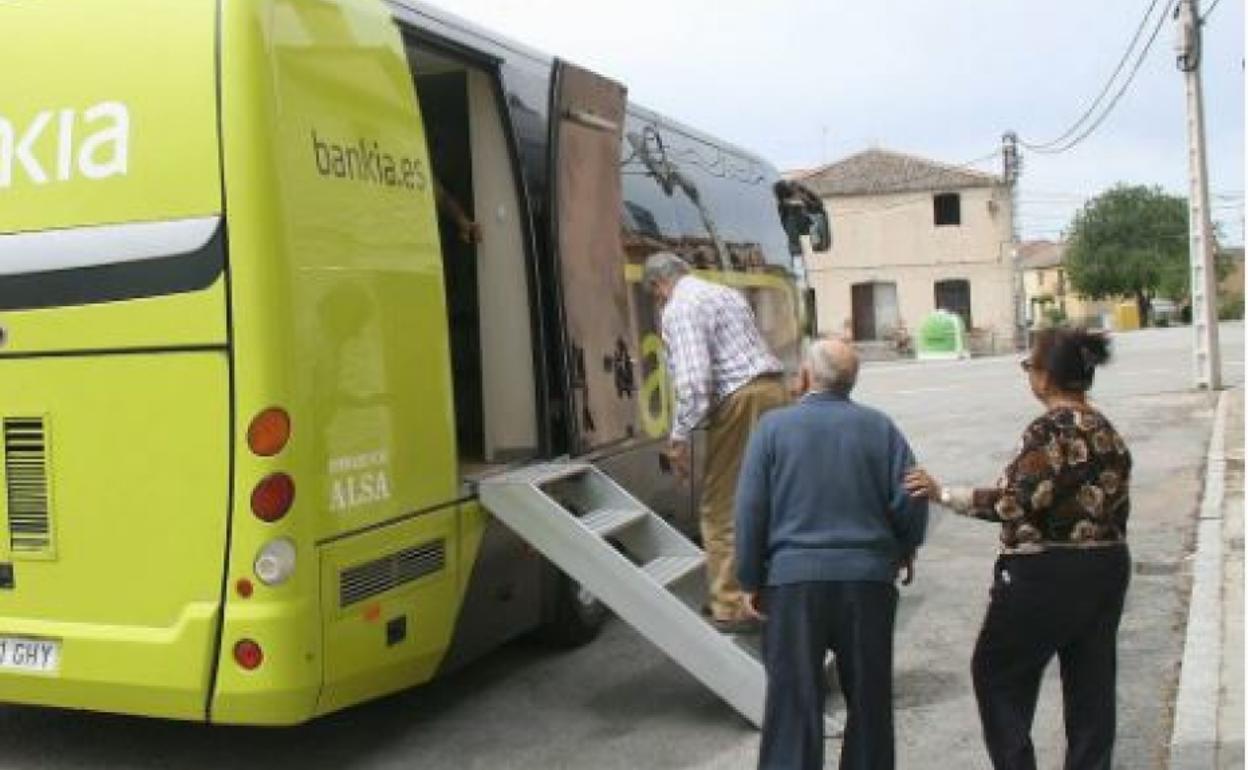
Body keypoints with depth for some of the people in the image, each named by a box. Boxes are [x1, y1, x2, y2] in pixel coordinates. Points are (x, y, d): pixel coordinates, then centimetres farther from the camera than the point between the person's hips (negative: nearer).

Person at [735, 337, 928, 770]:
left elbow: (750, 510, -4)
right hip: (868, 577, 2)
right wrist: (906, 549, 17)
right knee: (869, 698, 15)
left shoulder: (774, 426, -2)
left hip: (793, 578, -1)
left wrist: (752, 580, 5)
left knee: (793, 700, 3)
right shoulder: (879, 426, 1)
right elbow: (910, 500, -2)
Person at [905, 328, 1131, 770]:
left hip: (1045, 574, -8)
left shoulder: (1052, 429, -18)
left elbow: (1016, 501, -24)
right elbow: (1116, 509, 12)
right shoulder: (1106, 431, 8)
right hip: (1106, 568, 8)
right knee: (1091, 681, 13)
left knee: (998, 671, 9)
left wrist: (942, 494, -18)